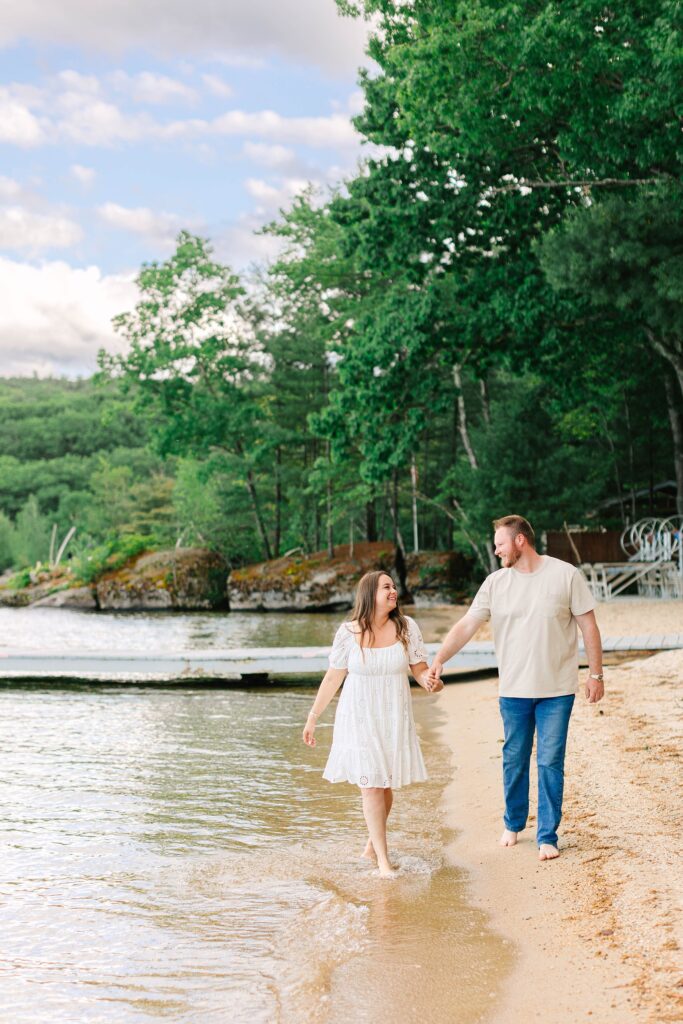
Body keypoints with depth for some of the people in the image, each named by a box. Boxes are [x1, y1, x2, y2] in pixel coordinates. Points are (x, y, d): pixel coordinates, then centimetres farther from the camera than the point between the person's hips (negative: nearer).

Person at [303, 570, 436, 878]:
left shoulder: (406, 627, -3)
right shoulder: (348, 633, -7)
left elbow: (420, 670, 0)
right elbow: (333, 678, 2)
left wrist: (429, 679, -24)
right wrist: (313, 717, 7)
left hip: (394, 719, 2)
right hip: (359, 719, -2)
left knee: (385, 784, 9)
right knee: (370, 786, -6)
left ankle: (371, 846, 31)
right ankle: (383, 859, 0)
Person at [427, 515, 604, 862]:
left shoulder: (565, 575, -5)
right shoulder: (495, 583, 1)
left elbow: (589, 626, 0)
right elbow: (467, 625, -3)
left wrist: (595, 674, -1)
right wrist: (438, 660, -15)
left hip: (556, 690, -3)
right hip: (513, 690, 3)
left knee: (550, 763, -1)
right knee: (514, 761, 12)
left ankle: (547, 837, 8)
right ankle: (513, 824, 31)